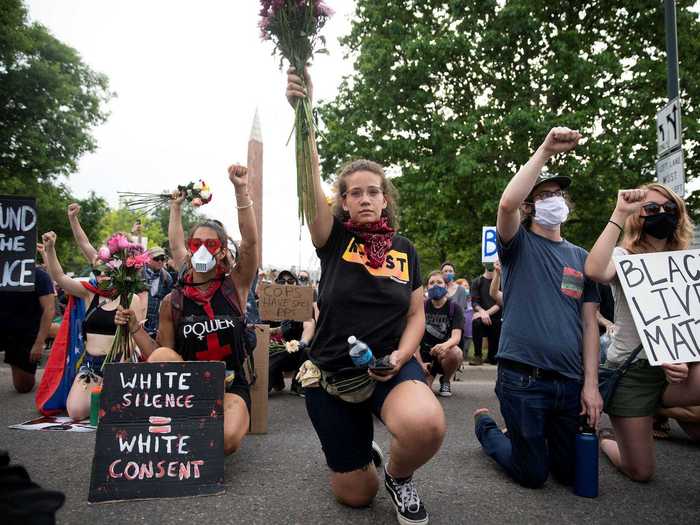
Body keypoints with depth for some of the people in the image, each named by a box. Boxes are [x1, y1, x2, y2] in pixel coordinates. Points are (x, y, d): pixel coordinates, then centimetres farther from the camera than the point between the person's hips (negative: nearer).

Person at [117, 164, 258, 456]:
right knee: (163, 356, -29)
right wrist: (134, 328, -8)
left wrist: (241, 191, -24)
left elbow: (250, 241, -16)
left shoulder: (234, 287, 0)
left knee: (227, 440, -30)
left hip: (230, 387, -1)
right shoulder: (173, 302, 2)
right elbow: (158, 357, 6)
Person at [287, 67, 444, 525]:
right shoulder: (334, 238, -3)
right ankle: (361, 449, 45)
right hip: (332, 374, 0)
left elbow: (416, 314, 6)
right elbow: (310, 179, -20)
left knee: (426, 425, -36)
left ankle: (399, 476, 1)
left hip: (391, 367, 1)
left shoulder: (404, 249, 3)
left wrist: (399, 357, -13)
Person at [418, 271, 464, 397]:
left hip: (444, 353, -1)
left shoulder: (454, 307, -5)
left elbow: (456, 337, -17)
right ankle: (431, 373, 16)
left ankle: (445, 380, -4)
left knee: (455, 352, -37)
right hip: (424, 352, 1)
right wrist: (420, 363, -10)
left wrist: (445, 345, -40)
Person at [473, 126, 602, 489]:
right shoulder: (519, 244, -1)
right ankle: (485, 426, 32)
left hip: (570, 381, 5)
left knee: (571, 473, 14)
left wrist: (591, 382, 0)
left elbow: (589, 323, 8)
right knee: (533, 474, 6)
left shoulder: (580, 257, 12)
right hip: (523, 377, -5)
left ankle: (532, 438, 42)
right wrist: (546, 150, -22)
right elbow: (507, 203, -24)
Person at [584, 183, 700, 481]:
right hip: (631, 368, -3)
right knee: (640, 472, 5)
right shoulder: (624, 257, -4)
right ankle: (604, 439, 36)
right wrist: (619, 214, -24)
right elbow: (594, 271, -29)